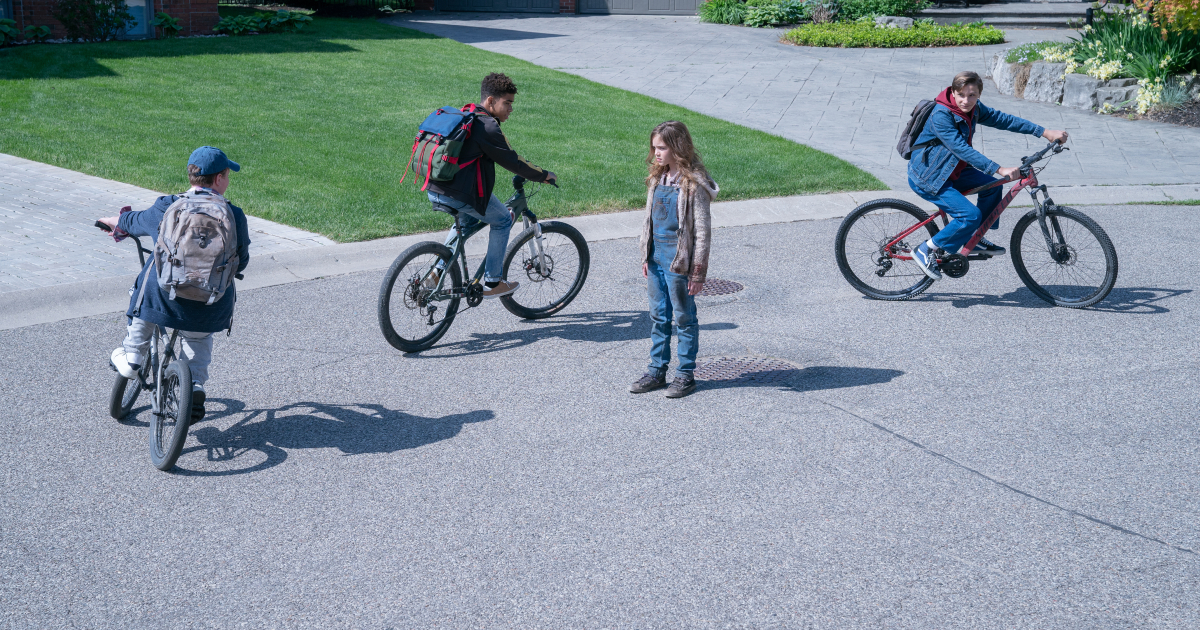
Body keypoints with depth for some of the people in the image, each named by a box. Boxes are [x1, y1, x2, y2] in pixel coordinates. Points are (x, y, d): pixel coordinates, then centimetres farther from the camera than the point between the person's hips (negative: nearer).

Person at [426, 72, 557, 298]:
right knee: (503, 221, 12)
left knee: (467, 219, 35)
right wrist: (543, 175, 3)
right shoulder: (487, 127, -12)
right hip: (462, 194, -9)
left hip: (434, 190, 9)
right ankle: (492, 283, 16)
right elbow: (511, 161, -9)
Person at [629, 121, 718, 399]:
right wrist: (646, 257, 15)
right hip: (656, 259, 7)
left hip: (679, 262, -7)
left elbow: (703, 229, -14)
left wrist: (698, 270, -15)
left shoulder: (693, 183, -14)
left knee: (684, 318, 5)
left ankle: (686, 374, 15)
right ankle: (656, 371, 23)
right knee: (658, 317, 13)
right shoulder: (657, 179, 8)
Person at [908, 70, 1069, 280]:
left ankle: (975, 240, 15)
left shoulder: (974, 109, -1)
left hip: (950, 170, 9)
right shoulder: (941, 115, -26)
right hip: (926, 176, -9)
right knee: (970, 215, -18)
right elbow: (962, 149, -33)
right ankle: (926, 250, -5)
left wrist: (1046, 133, -2)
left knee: (991, 185, 1)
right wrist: (999, 170, -38)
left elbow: (1003, 119, 2)